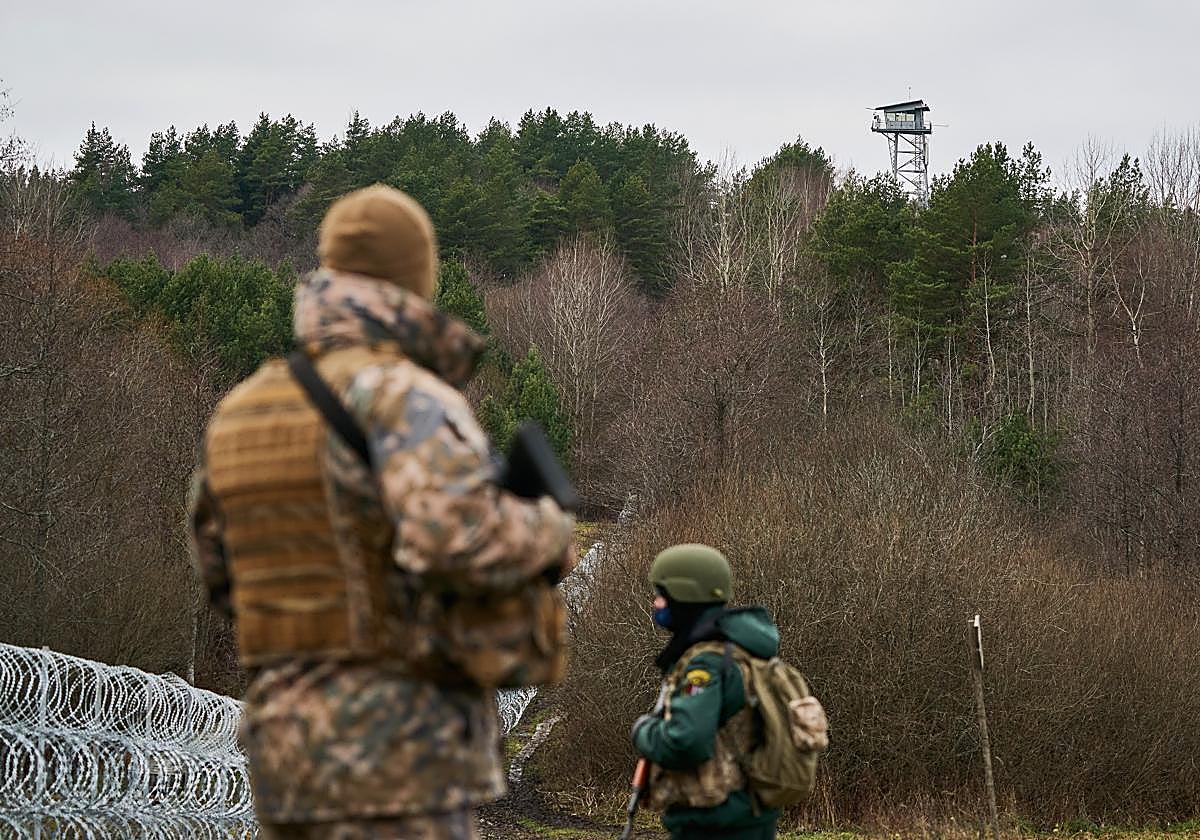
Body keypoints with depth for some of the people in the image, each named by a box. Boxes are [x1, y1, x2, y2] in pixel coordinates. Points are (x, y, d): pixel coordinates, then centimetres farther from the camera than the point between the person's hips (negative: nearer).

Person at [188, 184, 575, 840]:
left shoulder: (240, 413, 10)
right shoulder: (401, 397, -14)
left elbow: (223, 574, 21)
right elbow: (460, 535, -31)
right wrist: (548, 534, -10)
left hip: (290, 747, 8)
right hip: (394, 753, -8)